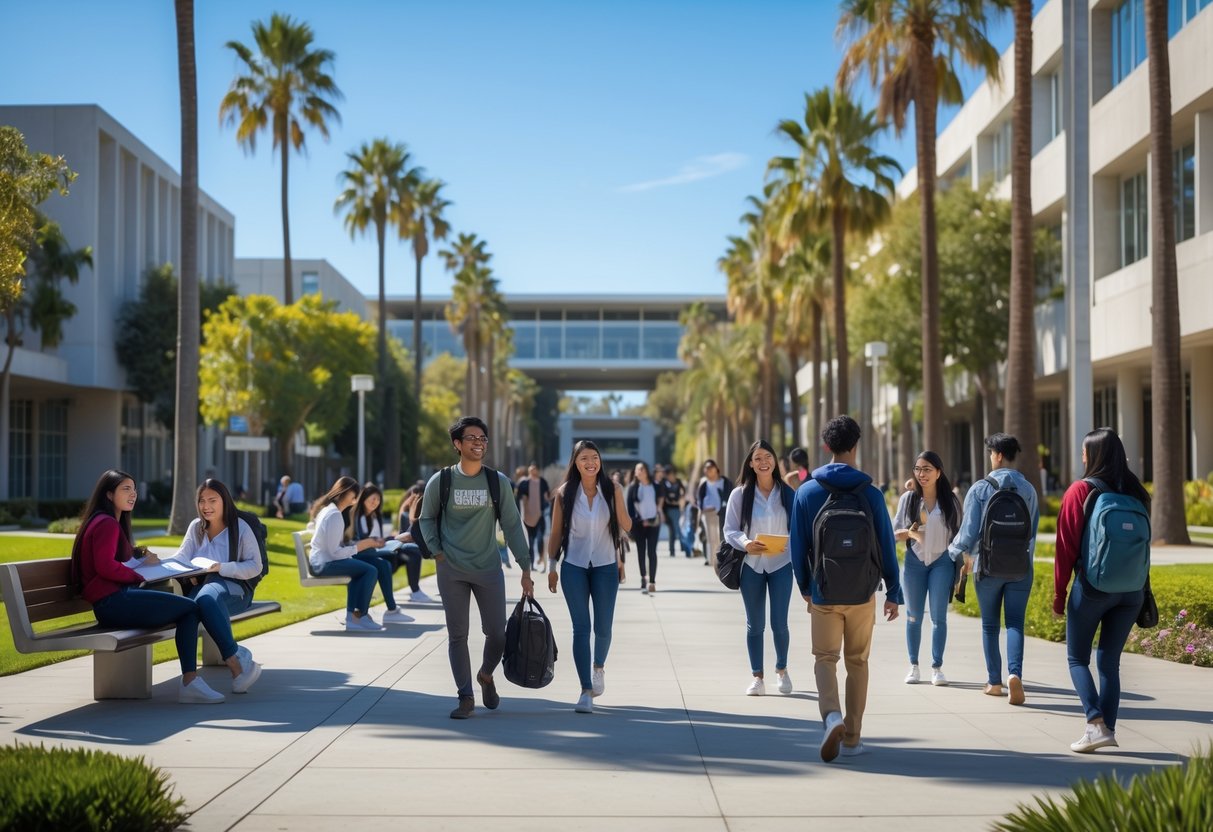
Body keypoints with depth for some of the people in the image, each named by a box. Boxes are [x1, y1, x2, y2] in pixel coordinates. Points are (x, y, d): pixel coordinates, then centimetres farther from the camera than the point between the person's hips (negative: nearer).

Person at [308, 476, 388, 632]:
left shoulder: (327, 508, 13)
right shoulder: (335, 515, -18)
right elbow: (335, 552, -21)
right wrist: (361, 545, -15)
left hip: (320, 561, 11)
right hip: (324, 564, -11)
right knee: (370, 571, -13)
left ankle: (352, 616, 10)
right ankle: (360, 616, -3)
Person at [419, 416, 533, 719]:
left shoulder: (498, 481, 1)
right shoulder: (440, 481, -1)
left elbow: (512, 525, 3)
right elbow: (426, 519, 11)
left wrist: (525, 569, 0)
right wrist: (436, 552, -3)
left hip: (489, 569, 1)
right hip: (451, 571, -1)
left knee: (497, 633, 3)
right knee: (457, 635, 1)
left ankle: (486, 676, 32)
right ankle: (466, 697, 10)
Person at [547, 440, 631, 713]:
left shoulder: (612, 491, -2)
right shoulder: (565, 493, -1)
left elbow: (626, 527, -6)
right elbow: (556, 532, 5)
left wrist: (618, 502, -22)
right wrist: (552, 566, 4)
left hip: (605, 566, 1)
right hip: (574, 566, -1)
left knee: (603, 627, 6)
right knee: (581, 628, -6)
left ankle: (599, 667, 38)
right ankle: (586, 691, -3)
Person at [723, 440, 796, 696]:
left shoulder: (787, 493, 0)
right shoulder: (740, 494, -2)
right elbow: (730, 529, -1)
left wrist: (785, 545, -17)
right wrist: (745, 544, -21)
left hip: (781, 564, 0)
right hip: (751, 566, 0)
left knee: (779, 623, 1)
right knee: (755, 624, 6)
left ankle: (782, 670, 26)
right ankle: (757, 677, 17)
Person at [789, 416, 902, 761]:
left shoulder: (806, 492, -3)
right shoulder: (870, 493, -5)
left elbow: (798, 547, 1)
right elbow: (886, 548, -3)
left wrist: (805, 588, 14)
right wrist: (893, 593, 5)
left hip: (824, 593, 0)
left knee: (825, 658, 7)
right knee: (857, 661, 12)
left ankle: (832, 716, -19)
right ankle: (852, 737, 16)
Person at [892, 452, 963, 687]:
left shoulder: (950, 501, 0)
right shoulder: (908, 498, 1)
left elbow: (959, 534, 5)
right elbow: (895, 531, 4)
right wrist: (909, 533, -17)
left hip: (942, 562, -1)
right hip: (914, 561, 1)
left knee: (938, 616, -2)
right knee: (914, 616, 6)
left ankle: (937, 667, 4)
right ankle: (914, 666, 15)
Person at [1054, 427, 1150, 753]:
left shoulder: (1080, 491, -7)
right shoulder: (1136, 493, 7)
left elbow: (1067, 546, -8)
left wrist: (1059, 595, -2)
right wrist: (1141, 587, 16)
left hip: (1092, 587, -4)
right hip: (1132, 590, 4)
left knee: (1077, 658, 6)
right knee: (1110, 661, 12)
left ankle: (1096, 724, -10)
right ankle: (1108, 729, 7)